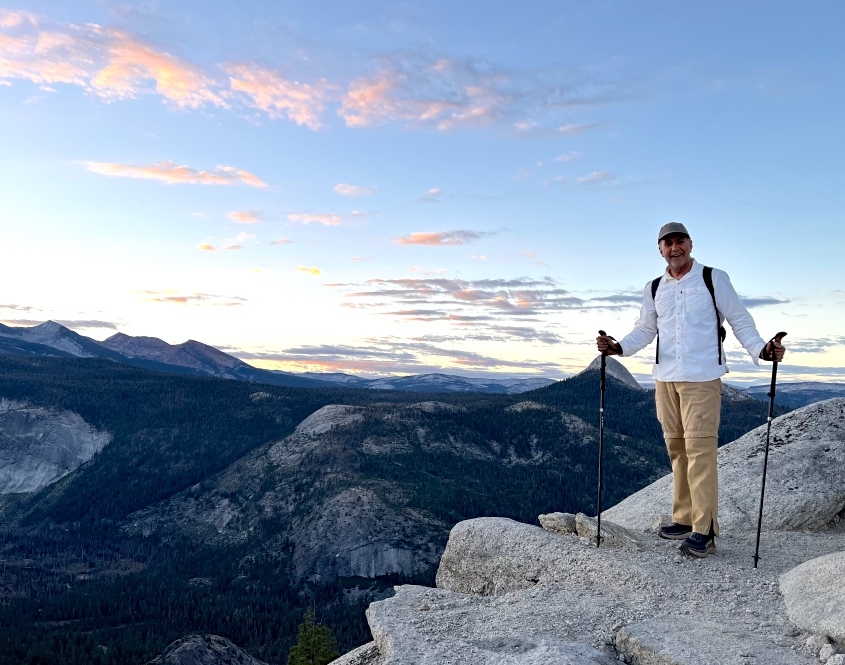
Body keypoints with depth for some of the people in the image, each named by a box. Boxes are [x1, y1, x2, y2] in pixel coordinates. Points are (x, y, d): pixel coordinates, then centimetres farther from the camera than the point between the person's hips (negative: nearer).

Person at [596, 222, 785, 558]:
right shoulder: (654, 289, 14)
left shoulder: (714, 279, 2)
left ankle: (704, 531, -5)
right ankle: (685, 519, 19)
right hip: (665, 379, 5)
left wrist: (761, 349, -14)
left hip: (702, 378, -5)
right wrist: (618, 346, 0)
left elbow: (739, 320, 1)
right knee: (677, 449, 9)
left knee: (700, 450, -9)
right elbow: (644, 329, 17)